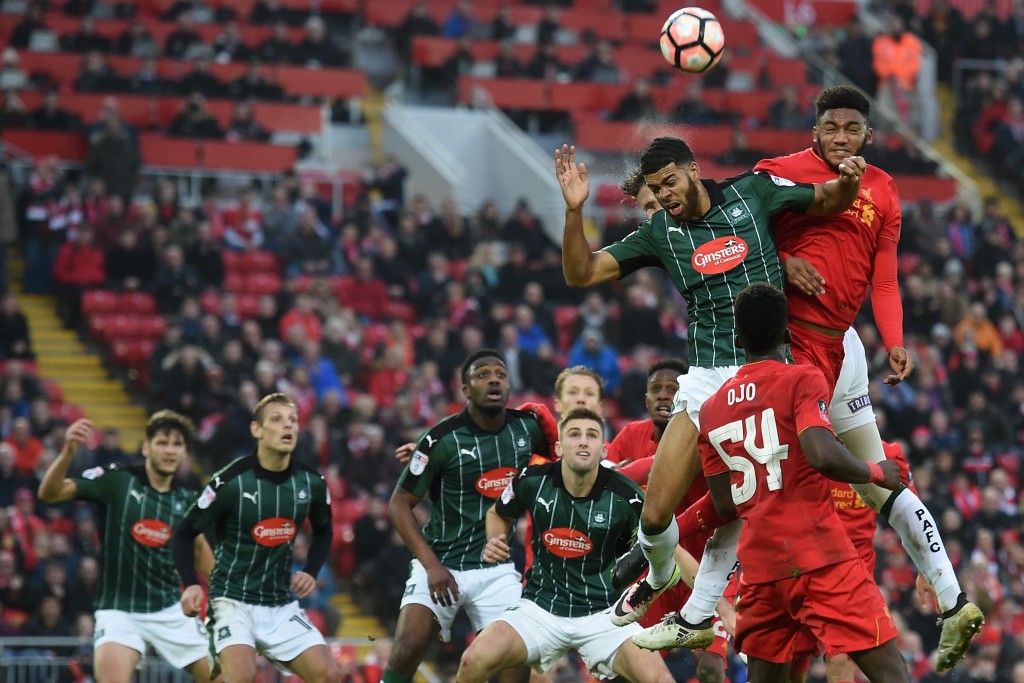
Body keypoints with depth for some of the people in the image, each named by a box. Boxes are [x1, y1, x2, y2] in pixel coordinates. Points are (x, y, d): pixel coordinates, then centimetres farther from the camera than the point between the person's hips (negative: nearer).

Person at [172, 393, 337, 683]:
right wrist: (190, 584, -19)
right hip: (233, 601, -5)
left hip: (282, 606, 5)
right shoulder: (230, 481, -15)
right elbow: (184, 533, -5)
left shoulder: (311, 482, -1)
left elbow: (323, 532, 20)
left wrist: (311, 572, 3)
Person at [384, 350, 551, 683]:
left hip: (498, 568, 3)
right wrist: (431, 565, -16)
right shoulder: (442, 439, -12)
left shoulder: (528, 428, -2)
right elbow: (400, 504, -7)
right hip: (441, 563, -3)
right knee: (406, 651, -18)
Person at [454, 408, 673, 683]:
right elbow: (498, 514, 17)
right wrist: (495, 543, -4)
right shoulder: (532, 481, -6)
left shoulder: (626, 497, -12)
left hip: (603, 614, -1)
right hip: (540, 606, 1)